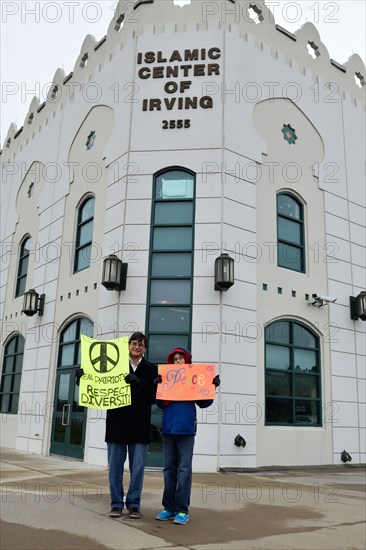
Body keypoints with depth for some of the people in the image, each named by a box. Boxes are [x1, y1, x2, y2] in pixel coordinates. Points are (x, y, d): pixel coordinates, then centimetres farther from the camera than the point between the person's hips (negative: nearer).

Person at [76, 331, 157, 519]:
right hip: (117, 423, 1)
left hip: (139, 425, 0)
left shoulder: (151, 369, 4)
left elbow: (154, 395, -5)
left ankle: (134, 504, 19)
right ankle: (116, 503, 20)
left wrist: (138, 382, -19)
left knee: (137, 467, 5)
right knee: (115, 466, 8)